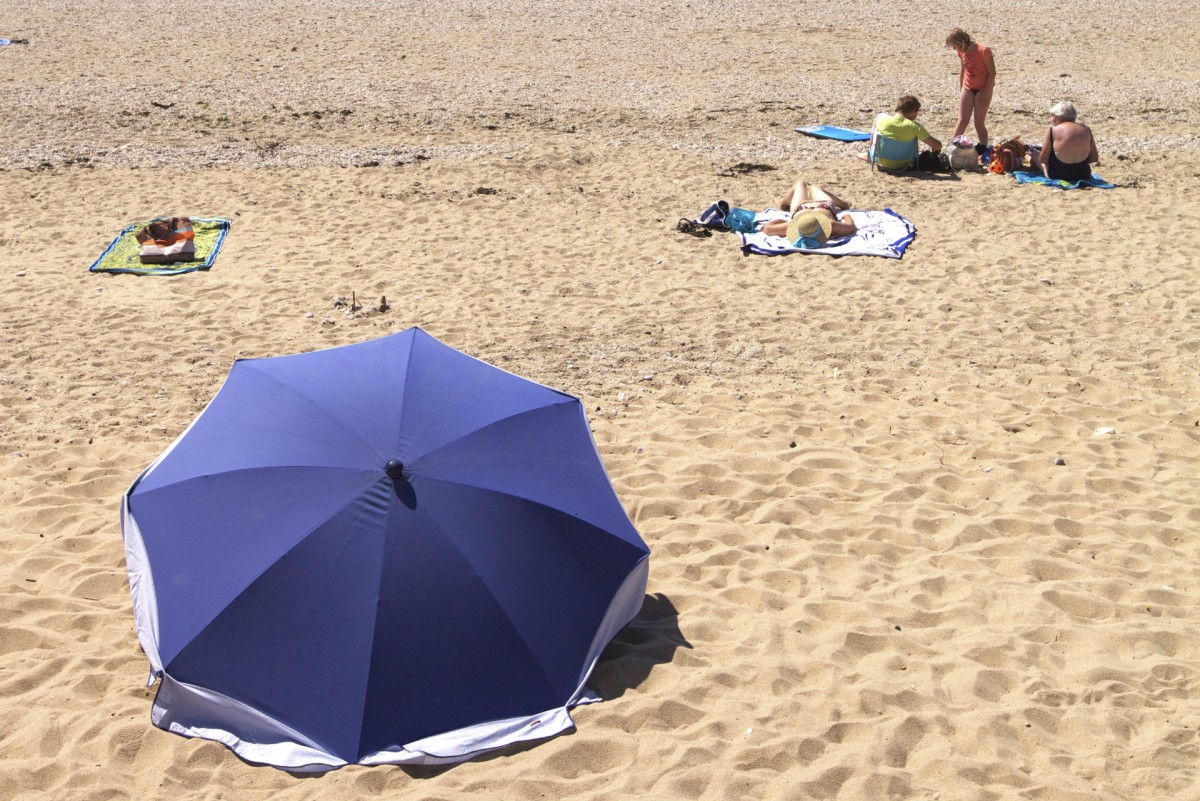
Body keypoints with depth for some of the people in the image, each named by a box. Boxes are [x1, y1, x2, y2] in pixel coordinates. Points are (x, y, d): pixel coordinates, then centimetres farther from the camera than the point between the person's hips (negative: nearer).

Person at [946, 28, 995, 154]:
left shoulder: (983, 51, -22)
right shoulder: (961, 52, -3)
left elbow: (992, 73, -17)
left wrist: (985, 93, -17)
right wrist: (961, 89, 13)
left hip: (983, 89, -5)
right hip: (968, 88, 5)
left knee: (979, 122, -3)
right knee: (962, 120, 3)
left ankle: (983, 148, 5)